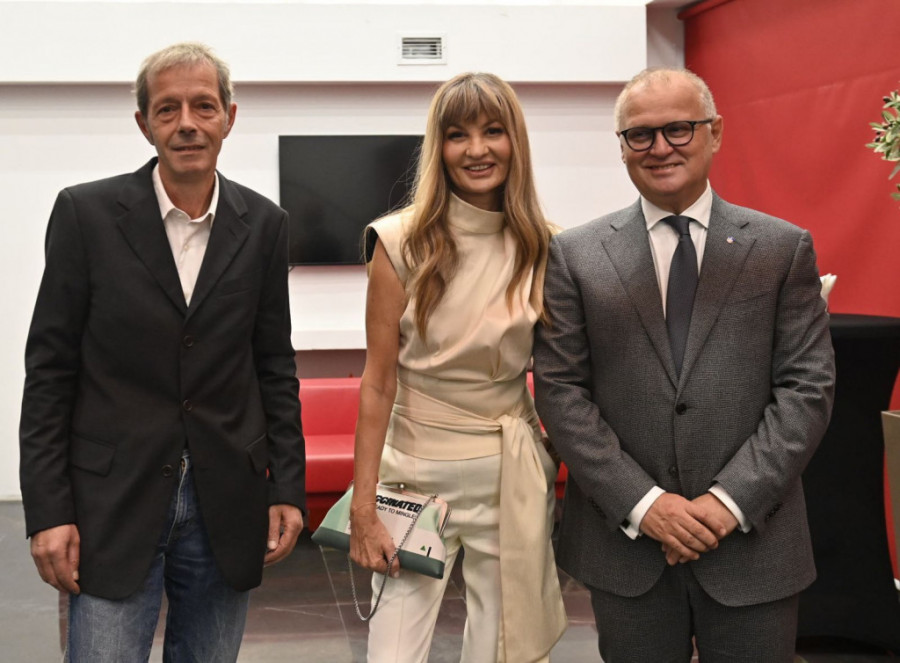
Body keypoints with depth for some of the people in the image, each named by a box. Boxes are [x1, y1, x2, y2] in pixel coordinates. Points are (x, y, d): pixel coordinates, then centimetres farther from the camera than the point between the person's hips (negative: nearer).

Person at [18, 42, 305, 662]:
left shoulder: (264, 225, 3)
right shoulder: (88, 213, -4)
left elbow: (275, 367, 8)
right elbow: (49, 369, -3)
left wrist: (287, 489, 3)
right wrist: (48, 511, -7)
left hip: (226, 507, 3)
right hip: (114, 503, -2)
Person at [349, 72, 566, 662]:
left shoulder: (544, 249, 1)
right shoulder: (402, 242, -7)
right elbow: (378, 383, -6)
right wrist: (363, 508, -9)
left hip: (512, 476, 2)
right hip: (417, 471, -2)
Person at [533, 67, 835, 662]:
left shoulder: (784, 248, 2)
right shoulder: (575, 254, 2)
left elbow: (808, 384, -2)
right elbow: (559, 388, -2)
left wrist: (731, 498, -12)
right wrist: (642, 501, -11)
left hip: (752, 539, 0)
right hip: (625, 541, 0)